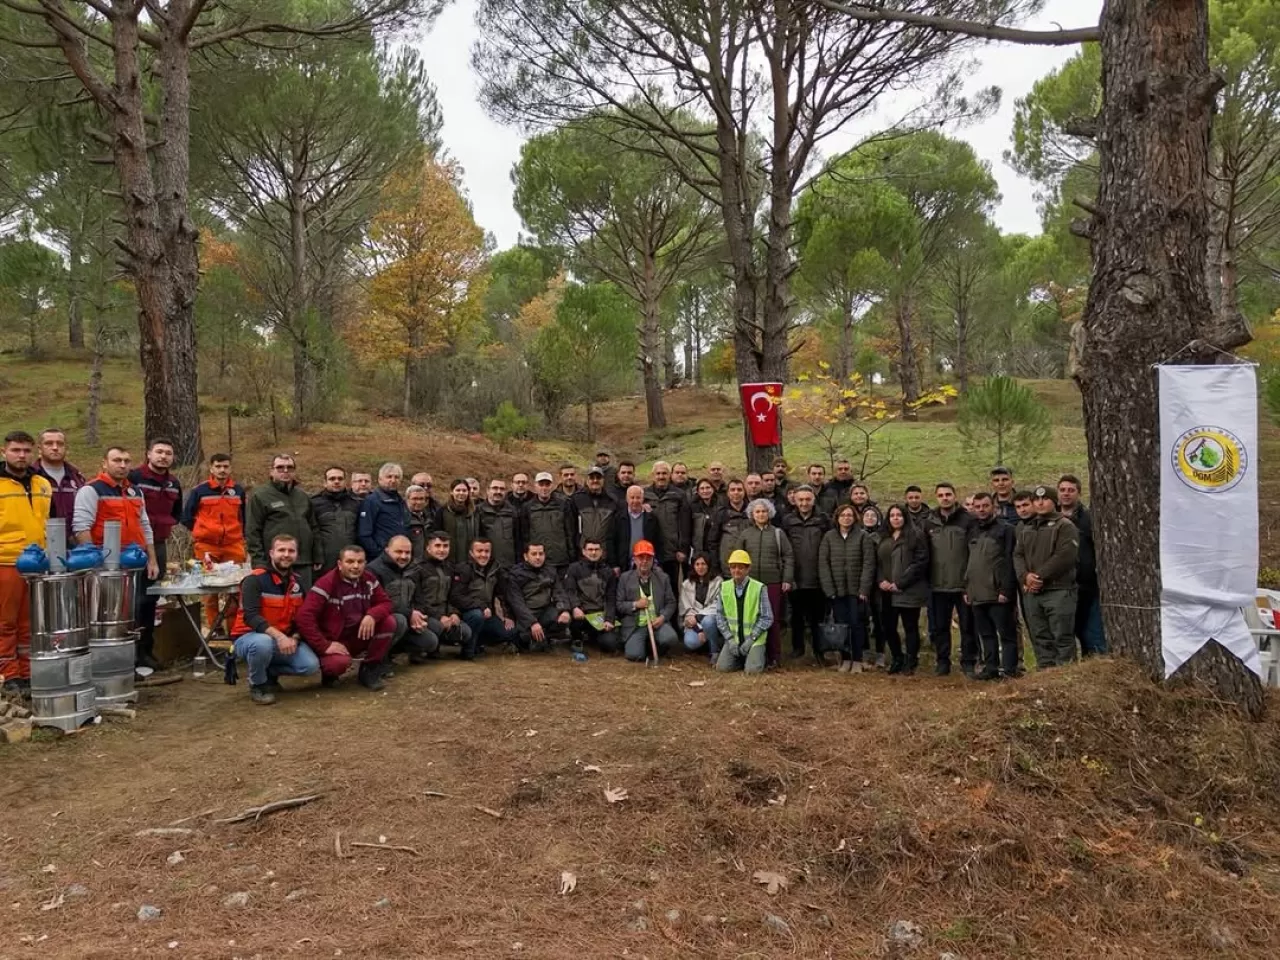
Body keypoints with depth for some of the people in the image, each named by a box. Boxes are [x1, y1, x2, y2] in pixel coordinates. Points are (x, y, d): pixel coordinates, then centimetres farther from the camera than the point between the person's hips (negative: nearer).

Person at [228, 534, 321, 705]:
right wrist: (279, 636, -37)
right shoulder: (255, 580, -17)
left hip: (284, 640, 5)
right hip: (248, 637, -5)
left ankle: (269, 672, 12)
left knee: (311, 665, -17)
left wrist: (294, 638, -13)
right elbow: (250, 616, -27)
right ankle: (257, 685, -10)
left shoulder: (297, 582, 4)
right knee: (263, 643, -41)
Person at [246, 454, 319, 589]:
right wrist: (259, 562, -12)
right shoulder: (259, 495, -1)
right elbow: (252, 532, -6)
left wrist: (317, 558, 13)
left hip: (303, 564, 6)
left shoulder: (303, 495, 17)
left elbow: (313, 529, 20)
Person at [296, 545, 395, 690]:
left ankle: (370, 671, -3)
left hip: (359, 636, 5)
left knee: (389, 622, -17)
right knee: (339, 662, -37)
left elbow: (385, 602, -2)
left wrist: (372, 615, -26)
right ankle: (329, 672, 5)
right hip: (333, 640, -5)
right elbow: (304, 616, -26)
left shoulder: (369, 579, -3)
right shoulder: (327, 583, -20)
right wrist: (324, 646, -28)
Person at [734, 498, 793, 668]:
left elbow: (788, 557, 5)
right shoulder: (744, 534, 9)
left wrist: (787, 579, -3)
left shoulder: (778, 533, 7)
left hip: (773, 582, -1)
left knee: (772, 619, 2)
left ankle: (774, 655, 11)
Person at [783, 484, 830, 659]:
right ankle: (797, 647, 23)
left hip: (818, 579, -1)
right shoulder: (787, 521, 3)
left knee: (818, 616, 7)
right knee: (797, 615, 11)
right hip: (796, 578, 1)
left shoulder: (823, 520, 2)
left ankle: (819, 649, 18)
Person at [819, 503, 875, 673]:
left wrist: (864, 589, -11)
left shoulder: (863, 536, 1)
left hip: (856, 590, -2)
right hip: (836, 590, 2)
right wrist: (829, 589, -6)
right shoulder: (829, 536, 5)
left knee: (856, 624, -2)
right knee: (840, 625, 3)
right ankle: (845, 659, 13)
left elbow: (868, 564, -4)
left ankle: (857, 660, 8)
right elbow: (823, 564, 2)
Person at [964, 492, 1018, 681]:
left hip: (997, 594, -7)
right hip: (977, 594, 7)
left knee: (1006, 633, -2)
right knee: (985, 634, 10)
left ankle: (1009, 669, 1)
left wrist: (1005, 589, -17)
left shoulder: (1005, 529, -4)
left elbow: (1009, 562, -11)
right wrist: (966, 589, 13)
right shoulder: (972, 531, 17)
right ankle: (990, 668, 16)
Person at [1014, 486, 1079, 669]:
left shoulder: (1065, 526, -1)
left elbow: (1066, 556, -13)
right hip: (1031, 592, 6)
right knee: (1040, 638, 9)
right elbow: (1018, 555, 12)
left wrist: (1041, 576, -15)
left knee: (1063, 637, -4)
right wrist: (1025, 576, -8)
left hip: (1058, 591, -6)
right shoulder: (1025, 529, 20)